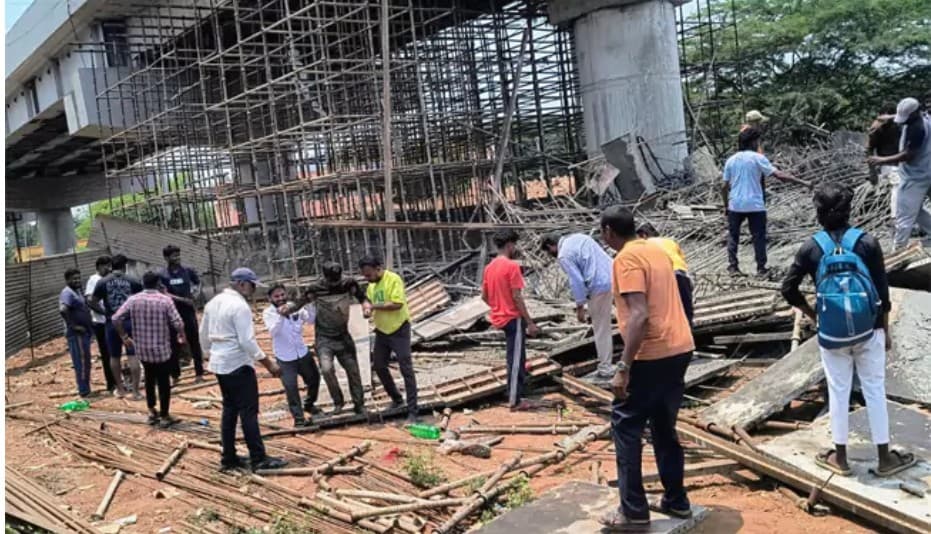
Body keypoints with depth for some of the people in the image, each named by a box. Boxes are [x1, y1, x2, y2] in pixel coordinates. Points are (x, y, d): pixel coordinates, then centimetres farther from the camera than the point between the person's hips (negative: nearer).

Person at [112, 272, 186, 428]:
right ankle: (164, 416, 12)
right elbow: (177, 323, -16)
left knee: (149, 379, 22)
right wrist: (182, 337, 3)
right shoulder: (165, 300, -12)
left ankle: (152, 412, 28)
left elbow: (116, 318, -4)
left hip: (142, 348, 4)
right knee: (163, 382, 6)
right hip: (162, 348, -4)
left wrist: (124, 336, 8)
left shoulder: (133, 300, -3)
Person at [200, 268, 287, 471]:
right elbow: (247, 341, -22)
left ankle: (228, 458, 18)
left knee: (229, 409, 15)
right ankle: (259, 459, -1)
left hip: (219, 363, 9)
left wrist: (209, 355, 28)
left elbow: (203, 334, 15)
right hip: (238, 364, -9)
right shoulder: (239, 305, -18)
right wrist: (268, 363, -19)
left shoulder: (213, 302, 9)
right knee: (248, 411, -4)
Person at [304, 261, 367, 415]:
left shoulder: (348, 283, -9)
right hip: (324, 338, -2)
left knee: (353, 370, 6)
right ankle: (338, 401, 2)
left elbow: (362, 297, 0)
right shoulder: (315, 289, -14)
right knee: (327, 369, -21)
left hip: (343, 336, 2)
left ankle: (359, 404, 23)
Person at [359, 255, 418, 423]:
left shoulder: (394, 279, -18)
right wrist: (366, 306, -11)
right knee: (379, 366, 15)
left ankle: (412, 411, -4)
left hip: (399, 330, -8)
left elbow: (397, 303, -26)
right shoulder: (371, 285, 6)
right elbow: (367, 299, 12)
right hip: (382, 331, 8)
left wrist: (375, 305, -21)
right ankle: (397, 399, 34)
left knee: (406, 370, -6)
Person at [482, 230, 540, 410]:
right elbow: (517, 297, -20)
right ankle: (514, 401, 5)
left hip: (498, 317, 8)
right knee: (516, 359, 0)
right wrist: (530, 322, -16)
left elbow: (484, 296, 11)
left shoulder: (489, 267, 5)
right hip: (513, 317, -8)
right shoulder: (512, 266, -17)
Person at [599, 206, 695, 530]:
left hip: (653, 355, -9)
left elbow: (639, 316, -23)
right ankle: (675, 500, 26)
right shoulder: (656, 250, 14)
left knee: (625, 426, 1)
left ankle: (633, 511, 4)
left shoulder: (626, 259, -14)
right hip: (679, 348, 9)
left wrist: (623, 369, -23)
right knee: (664, 426, 18)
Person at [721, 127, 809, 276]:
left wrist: (726, 205, 18)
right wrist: (802, 182, -8)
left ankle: (732, 266, 12)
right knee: (759, 236, 6)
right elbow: (779, 175, -12)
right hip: (755, 205, -3)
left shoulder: (731, 160, 5)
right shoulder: (758, 158, -7)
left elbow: (724, 186, 6)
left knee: (733, 235, 14)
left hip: (735, 205, 3)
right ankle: (761, 268, 7)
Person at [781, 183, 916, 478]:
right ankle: (885, 457, 20)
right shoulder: (867, 243, -9)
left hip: (831, 333, 0)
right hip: (868, 330, 0)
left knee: (838, 393, 10)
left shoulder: (811, 248, -7)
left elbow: (789, 290, -3)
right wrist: (886, 330, 5)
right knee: (875, 391, 10)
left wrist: (813, 315, 12)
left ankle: (840, 457, 21)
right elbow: (882, 292, -6)